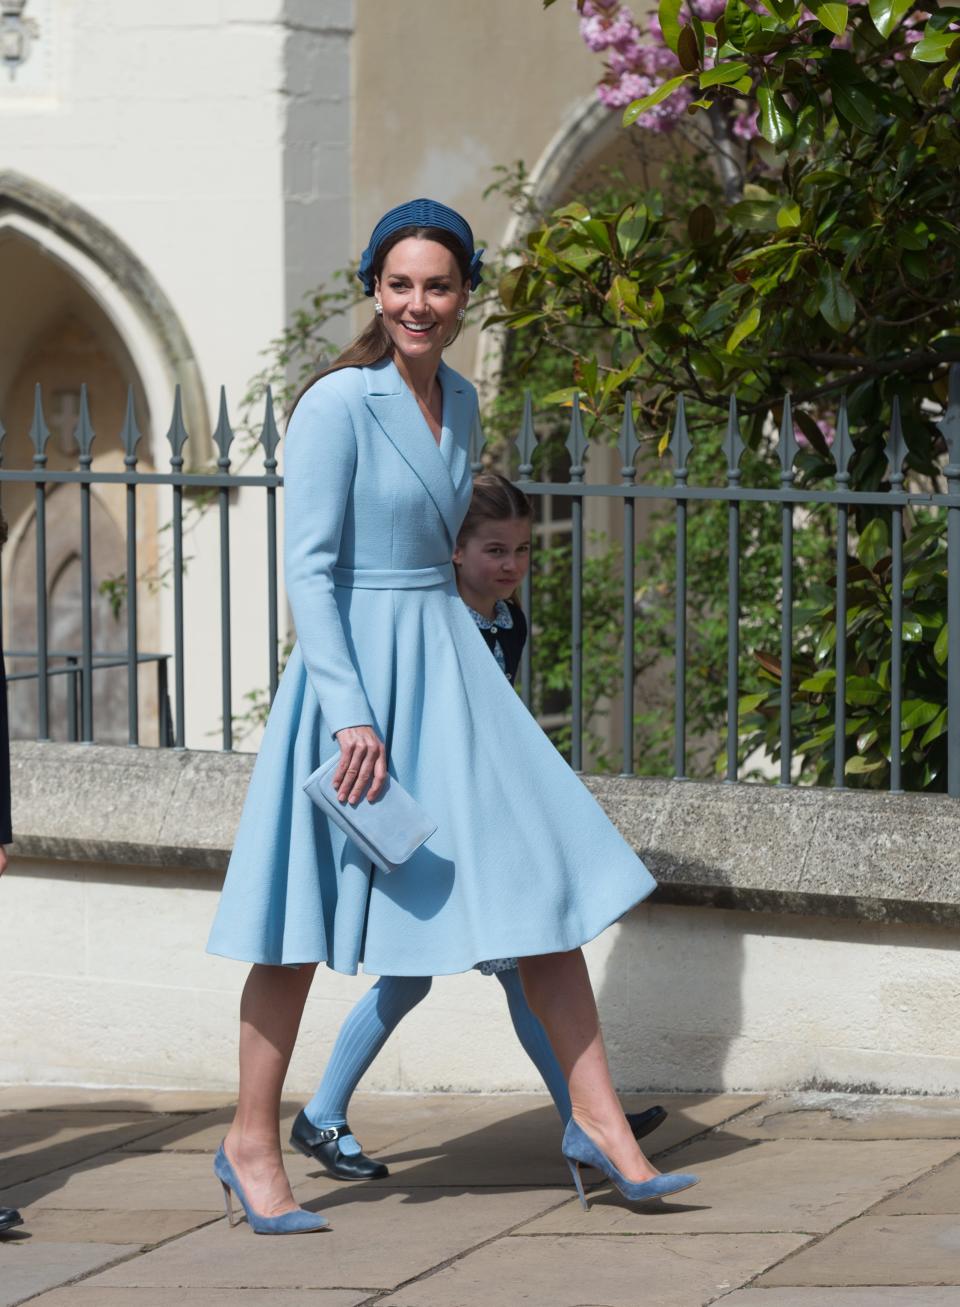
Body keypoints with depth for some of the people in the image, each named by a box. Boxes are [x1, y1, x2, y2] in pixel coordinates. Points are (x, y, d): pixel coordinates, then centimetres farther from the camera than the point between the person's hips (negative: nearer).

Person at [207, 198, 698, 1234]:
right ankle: (251, 1142, 12)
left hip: (448, 662, 7)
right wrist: (351, 714, -22)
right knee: (309, 912, 0)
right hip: (358, 664, -7)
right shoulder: (337, 404, -13)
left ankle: (595, 1117, 7)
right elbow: (308, 569, -16)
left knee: (545, 868, 1)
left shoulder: (458, 401, 10)